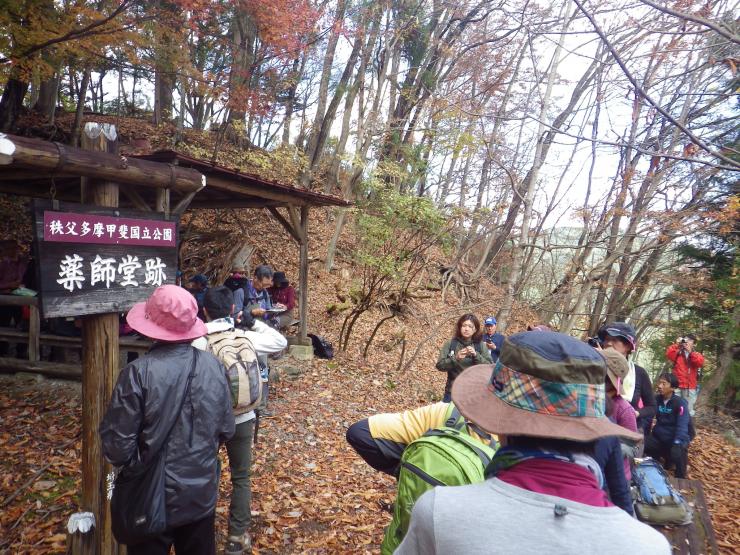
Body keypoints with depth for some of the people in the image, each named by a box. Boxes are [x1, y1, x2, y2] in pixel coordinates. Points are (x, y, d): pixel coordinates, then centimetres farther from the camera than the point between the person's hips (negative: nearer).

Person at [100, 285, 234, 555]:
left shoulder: (138, 373, -23)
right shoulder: (215, 367, -10)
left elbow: (117, 444, -16)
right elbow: (226, 430, 0)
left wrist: (125, 462, 6)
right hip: (202, 494, 3)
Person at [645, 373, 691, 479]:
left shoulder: (680, 403, -16)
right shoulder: (656, 400, 0)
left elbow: (682, 426, -25)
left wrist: (677, 443, -39)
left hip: (675, 439, -5)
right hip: (659, 437, 5)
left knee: (677, 454, -37)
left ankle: (680, 479, -5)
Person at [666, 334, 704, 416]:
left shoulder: (696, 354, 12)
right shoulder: (678, 352, 11)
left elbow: (700, 363, -10)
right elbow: (669, 355, -10)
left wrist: (690, 352, -15)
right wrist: (676, 344, -11)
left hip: (690, 387, 0)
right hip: (677, 386, 0)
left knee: (688, 410, 3)